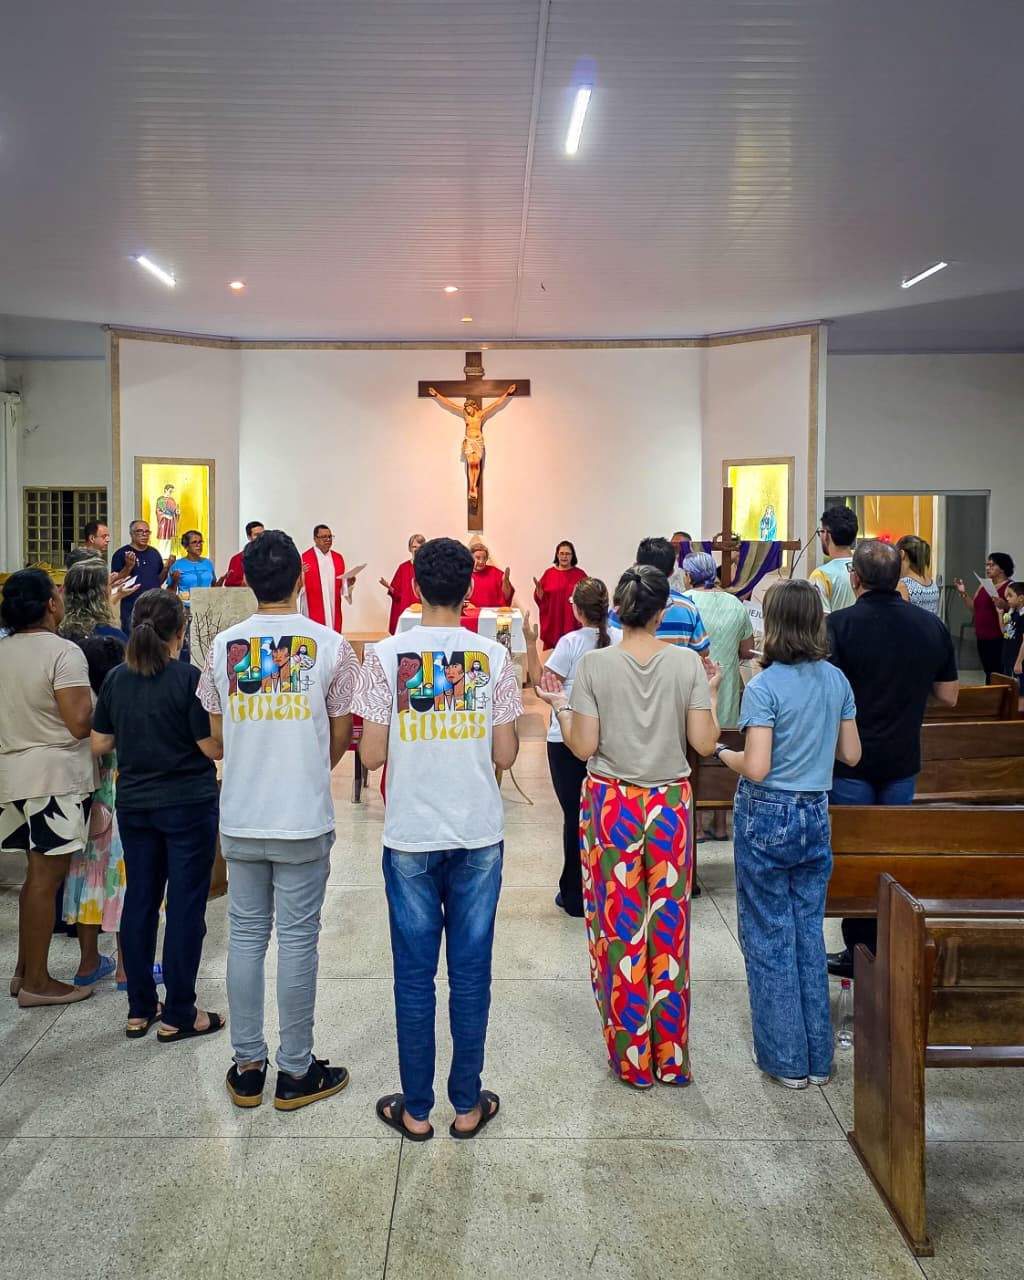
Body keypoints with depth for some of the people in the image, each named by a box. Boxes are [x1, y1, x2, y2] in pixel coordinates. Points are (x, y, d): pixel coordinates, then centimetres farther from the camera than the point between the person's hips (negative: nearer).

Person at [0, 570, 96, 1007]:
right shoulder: (63, 652, -15)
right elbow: (80, 723, -21)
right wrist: (97, 702, -2)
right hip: (56, 777, -8)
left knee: (37, 874, 18)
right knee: (47, 877, 0)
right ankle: (37, 982, 8)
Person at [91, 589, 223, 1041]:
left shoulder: (116, 679, 1)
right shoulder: (189, 678, -15)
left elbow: (100, 745, 5)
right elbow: (213, 748, -15)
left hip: (134, 804, 5)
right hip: (189, 805, -5)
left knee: (139, 901, 13)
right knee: (185, 905, 3)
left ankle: (139, 1011, 22)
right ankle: (177, 1016, 10)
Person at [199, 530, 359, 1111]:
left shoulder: (224, 645, -1)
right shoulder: (329, 644, -9)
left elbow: (218, 732, 6)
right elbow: (341, 734, -2)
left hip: (241, 817, 3)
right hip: (304, 817, -3)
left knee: (246, 936, 13)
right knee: (297, 939, 6)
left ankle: (248, 1067, 24)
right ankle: (297, 1071, 18)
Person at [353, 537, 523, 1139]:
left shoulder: (386, 656, -7)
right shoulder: (494, 656, -5)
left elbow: (372, 755, -7)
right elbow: (506, 754, -3)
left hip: (411, 837, -1)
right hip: (479, 836, 1)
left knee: (414, 974, 10)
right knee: (471, 971, 11)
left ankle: (416, 1109, 21)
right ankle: (468, 1104, 23)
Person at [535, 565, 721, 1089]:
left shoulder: (594, 664, -9)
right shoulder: (687, 662, -5)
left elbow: (583, 747, -10)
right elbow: (704, 743, -6)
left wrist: (559, 705, 6)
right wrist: (711, 695, 10)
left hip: (611, 805, -1)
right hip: (669, 804, 2)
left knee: (618, 930, 9)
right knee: (668, 929, 13)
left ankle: (631, 1060, 20)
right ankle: (671, 1058, 24)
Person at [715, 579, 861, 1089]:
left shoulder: (765, 687, -18)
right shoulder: (837, 680, 1)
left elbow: (756, 768, -22)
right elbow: (850, 754, 8)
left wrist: (724, 753, -3)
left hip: (767, 819, -6)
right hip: (815, 816, 6)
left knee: (769, 938, 8)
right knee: (809, 933, 16)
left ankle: (786, 1058, 18)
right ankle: (818, 1057, 24)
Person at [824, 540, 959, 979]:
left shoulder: (839, 625, -16)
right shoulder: (932, 626, -2)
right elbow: (948, 696, 5)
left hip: (850, 762, -4)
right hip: (902, 761, 4)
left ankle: (861, 951, 15)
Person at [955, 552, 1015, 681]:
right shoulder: (983, 584, 14)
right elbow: (974, 608, 16)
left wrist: (1003, 605, -28)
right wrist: (963, 593, 5)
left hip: (999, 639, -7)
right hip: (982, 638, 7)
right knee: (988, 673, 10)